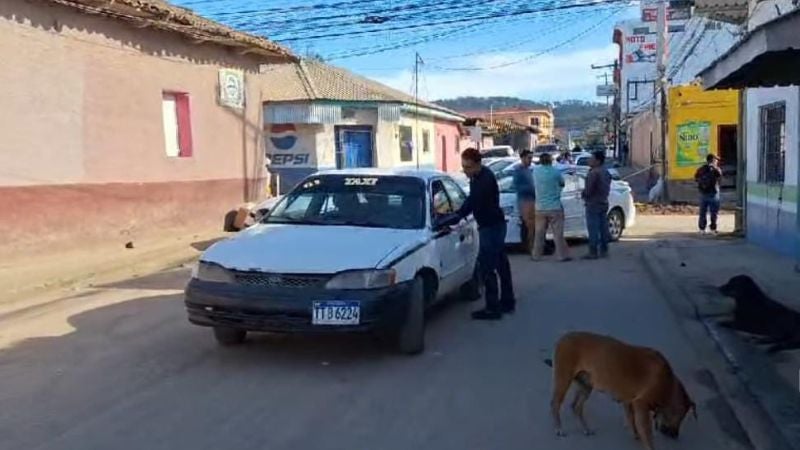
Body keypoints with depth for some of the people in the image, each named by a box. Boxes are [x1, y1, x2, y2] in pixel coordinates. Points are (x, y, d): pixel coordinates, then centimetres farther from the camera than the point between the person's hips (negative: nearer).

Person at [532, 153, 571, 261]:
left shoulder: (536, 172, 0)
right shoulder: (555, 171, -8)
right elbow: (562, 183, 6)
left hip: (540, 208, 3)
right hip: (554, 207, -3)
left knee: (539, 232, 11)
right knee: (558, 233, -1)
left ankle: (536, 255, 15)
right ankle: (562, 255, 1)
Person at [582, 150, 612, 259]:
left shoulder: (593, 173, -18)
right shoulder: (606, 172, 12)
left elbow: (588, 190, -20)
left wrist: (583, 194, -1)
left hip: (593, 204, -9)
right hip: (604, 203, 9)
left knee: (593, 229, -6)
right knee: (603, 228, 11)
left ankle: (593, 252, -4)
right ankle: (604, 251, 17)